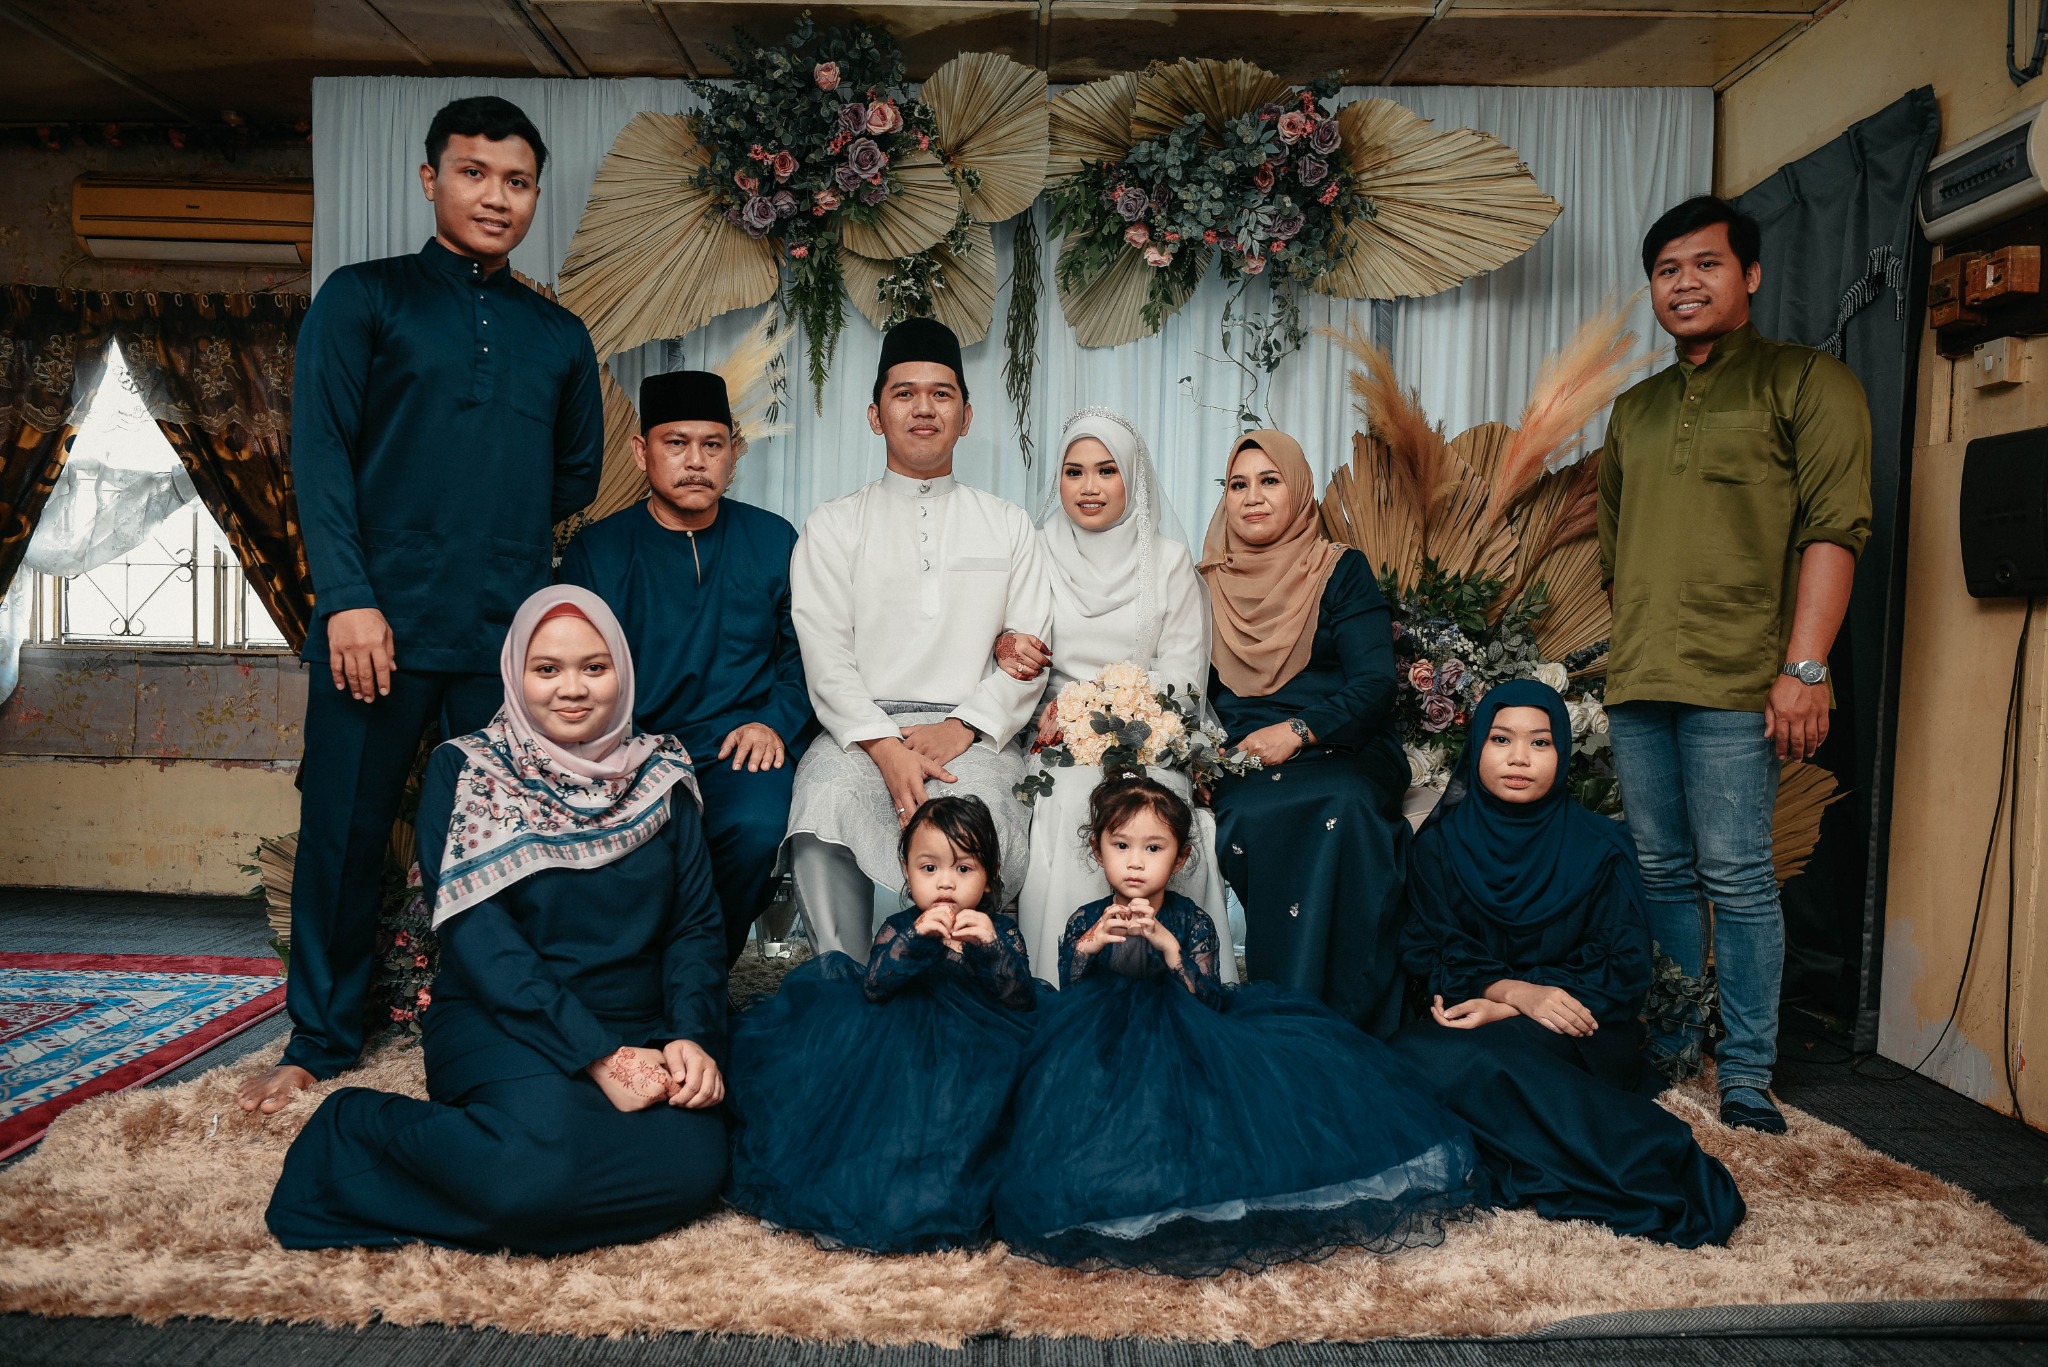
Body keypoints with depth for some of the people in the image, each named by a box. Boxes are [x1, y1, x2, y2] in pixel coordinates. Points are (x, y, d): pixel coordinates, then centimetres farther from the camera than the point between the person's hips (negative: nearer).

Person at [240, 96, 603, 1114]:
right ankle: (322, 1043, 21)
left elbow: (578, 472, 24)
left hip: (509, 633, 2)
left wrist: (502, 535, 11)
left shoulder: (559, 335, 16)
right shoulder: (361, 298, 8)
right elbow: (319, 451, -2)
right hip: (380, 618, -2)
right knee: (343, 836, 4)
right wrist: (349, 596, -11)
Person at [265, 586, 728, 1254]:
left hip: (640, 1037, 4)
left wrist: (693, 1036, -14)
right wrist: (596, 1056, -19)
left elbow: (698, 924, 6)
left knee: (692, 1162, -28)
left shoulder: (661, 774, 10)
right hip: (501, 1025, -3)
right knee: (536, 1167, -35)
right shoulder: (464, 772, 0)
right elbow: (478, 938, -10)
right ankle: (358, 1131, -5)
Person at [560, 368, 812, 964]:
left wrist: (775, 721, -4)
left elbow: (804, 651, 14)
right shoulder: (595, 551, 8)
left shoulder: (773, 540, 11)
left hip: (741, 748, 1)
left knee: (755, 827, -32)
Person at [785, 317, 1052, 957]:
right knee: (826, 798, -34)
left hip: (973, 736, 0)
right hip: (861, 732, 0)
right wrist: (885, 747, -15)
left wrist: (963, 727, -10)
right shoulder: (833, 526, 14)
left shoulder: (1008, 526, 18)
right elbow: (826, 658, 1)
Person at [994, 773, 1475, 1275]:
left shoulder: (1191, 922, 2)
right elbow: (1067, 1004, -3)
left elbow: (1205, 1001, -10)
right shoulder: (1085, 922, 4)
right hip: (1105, 1054, 0)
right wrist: (1088, 946, -20)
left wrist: (1166, 943, -23)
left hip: (1182, 1042, 0)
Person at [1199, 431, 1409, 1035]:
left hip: (1344, 753, -1)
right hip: (1240, 764, 1)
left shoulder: (1342, 570, 8)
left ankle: (1350, 1026, -28)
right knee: (1250, 816, -34)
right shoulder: (1208, 582, 15)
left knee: (1346, 807, -36)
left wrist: (1299, 731, -19)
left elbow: (1376, 684, -4)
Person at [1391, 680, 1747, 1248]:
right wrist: (1517, 990, -18)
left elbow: (1624, 972, -3)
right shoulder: (1441, 843, 7)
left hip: (1581, 1033, -3)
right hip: (1476, 1018, 3)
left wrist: (1503, 1009, -14)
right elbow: (1430, 955, 2)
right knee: (1412, 1051, -32)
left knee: (1465, 1058, -35)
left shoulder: (1600, 845, 2)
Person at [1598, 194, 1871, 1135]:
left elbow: (1834, 529, -7)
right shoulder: (1634, 410, 20)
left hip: (1736, 684, -5)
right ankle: (1669, 1045, 23)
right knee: (1662, 872, 11)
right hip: (1635, 684, 5)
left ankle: (1746, 1073, 7)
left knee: (1736, 876, -4)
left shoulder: (1807, 383, 2)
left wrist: (1803, 668, -16)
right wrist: (1626, 650, 15)